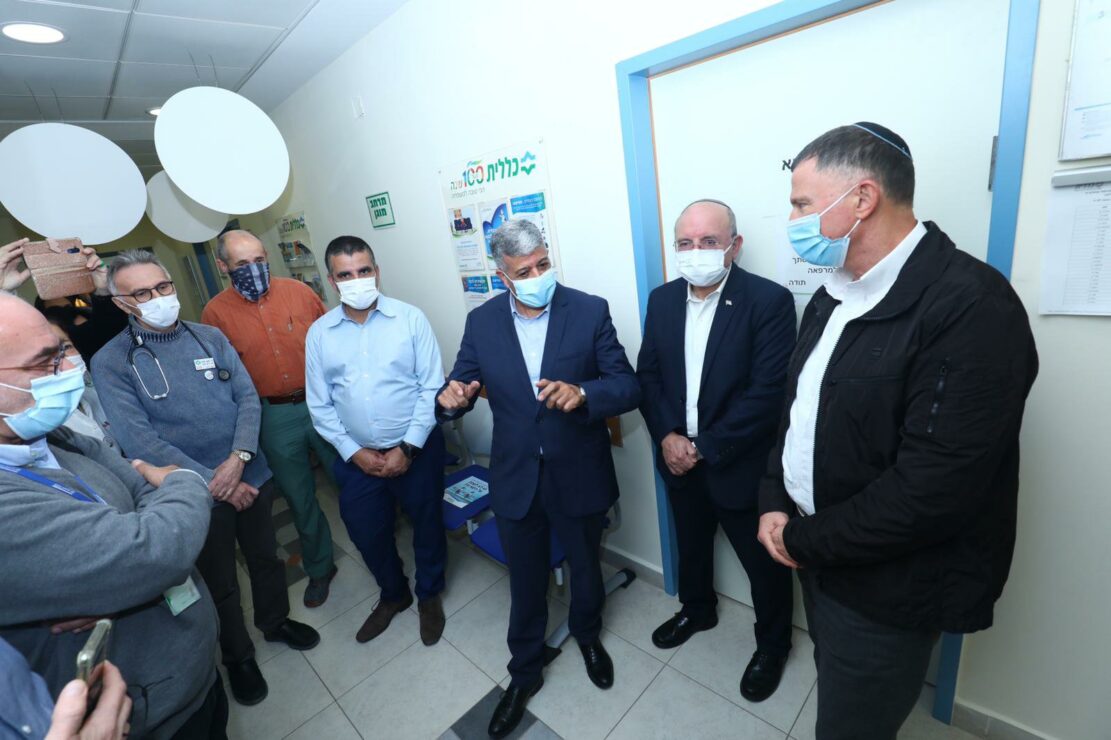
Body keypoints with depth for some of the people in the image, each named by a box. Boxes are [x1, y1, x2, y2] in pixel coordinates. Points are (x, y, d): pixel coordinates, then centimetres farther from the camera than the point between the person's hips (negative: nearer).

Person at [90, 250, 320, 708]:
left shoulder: (211, 337, 0)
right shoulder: (111, 362, -9)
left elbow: (248, 397, -3)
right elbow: (137, 439, -16)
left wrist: (238, 459, -18)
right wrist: (213, 482, -19)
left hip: (252, 475, 3)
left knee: (266, 557, 21)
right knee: (220, 583, 17)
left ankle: (276, 620, 47)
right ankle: (238, 656, 41)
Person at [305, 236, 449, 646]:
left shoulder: (410, 318, -9)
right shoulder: (319, 333, -1)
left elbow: (432, 387, -11)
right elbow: (320, 404, 2)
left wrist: (408, 448, -14)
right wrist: (353, 452, -6)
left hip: (416, 448, -2)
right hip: (356, 456, 3)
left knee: (426, 525, 14)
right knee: (366, 532, 17)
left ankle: (429, 595, 42)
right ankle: (393, 593, 46)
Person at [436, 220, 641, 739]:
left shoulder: (589, 310, -12)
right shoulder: (481, 321, -5)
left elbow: (629, 386, -14)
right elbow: (461, 388, -2)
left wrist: (582, 393, -34)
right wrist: (452, 398, -26)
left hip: (579, 475, -1)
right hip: (516, 478, 1)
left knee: (586, 567, 24)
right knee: (525, 580, 21)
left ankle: (588, 635, 58)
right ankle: (524, 672, 48)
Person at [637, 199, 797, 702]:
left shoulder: (770, 301, -17)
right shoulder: (662, 299, -1)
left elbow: (768, 393, -21)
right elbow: (647, 374, 1)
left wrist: (704, 447, -19)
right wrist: (667, 437, -12)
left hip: (740, 464, -4)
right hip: (679, 459, 5)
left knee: (764, 563, 16)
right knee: (690, 544, 26)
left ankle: (773, 643, 45)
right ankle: (697, 609, 54)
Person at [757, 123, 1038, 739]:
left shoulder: (971, 306, -23)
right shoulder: (832, 296, 4)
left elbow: (932, 490, -27)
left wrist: (803, 539, -16)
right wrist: (773, 504, -4)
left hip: (887, 588, -7)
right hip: (819, 554, 7)